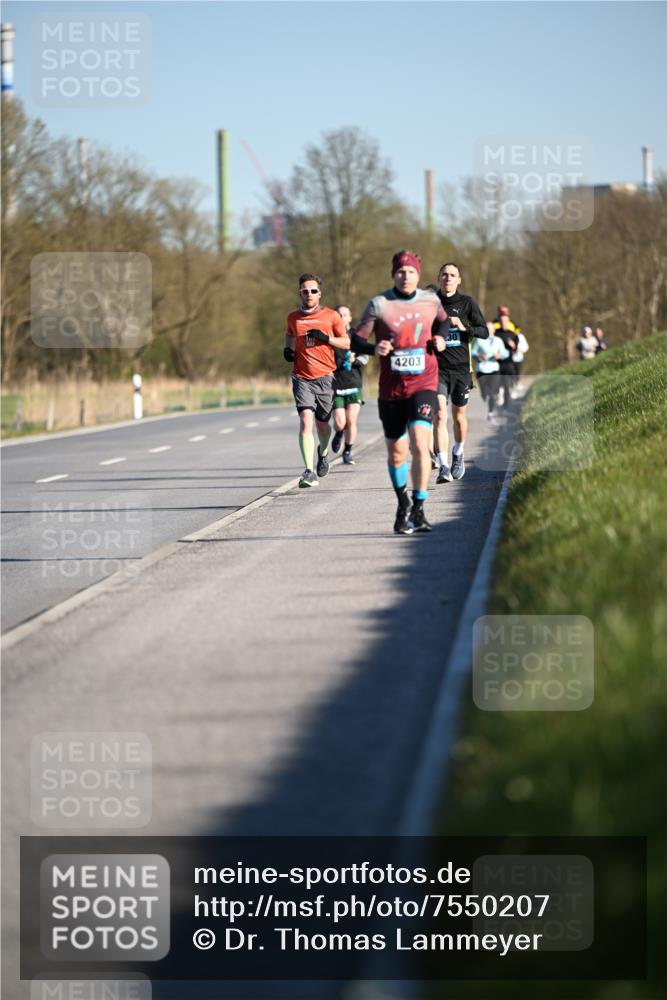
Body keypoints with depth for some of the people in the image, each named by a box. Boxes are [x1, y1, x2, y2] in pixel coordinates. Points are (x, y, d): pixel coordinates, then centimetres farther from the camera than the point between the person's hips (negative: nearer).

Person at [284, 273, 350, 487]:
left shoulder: (331, 316, 1)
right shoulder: (293, 318, 7)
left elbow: (346, 343, 5)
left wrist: (326, 338, -12)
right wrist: (287, 348, 9)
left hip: (325, 376, 0)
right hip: (302, 378, 0)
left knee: (322, 423, 12)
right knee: (305, 421, -17)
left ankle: (323, 452, 47)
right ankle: (309, 472, -22)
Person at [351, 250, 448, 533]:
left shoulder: (431, 300, 3)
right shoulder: (379, 305, -4)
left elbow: (443, 320, 25)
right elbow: (355, 341, -2)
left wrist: (440, 338, 4)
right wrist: (374, 348, -22)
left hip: (423, 385, 0)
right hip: (391, 389, 0)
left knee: (420, 445, -18)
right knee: (396, 453, 8)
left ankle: (418, 510, -14)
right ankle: (402, 503, 34)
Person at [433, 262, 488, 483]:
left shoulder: (467, 303, 2)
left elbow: (484, 332, 0)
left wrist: (465, 328, -17)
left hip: (461, 368, 1)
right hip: (437, 367, -1)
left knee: (459, 416, 13)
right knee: (440, 415, -15)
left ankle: (458, 455, 39)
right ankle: (443, 467, -20)